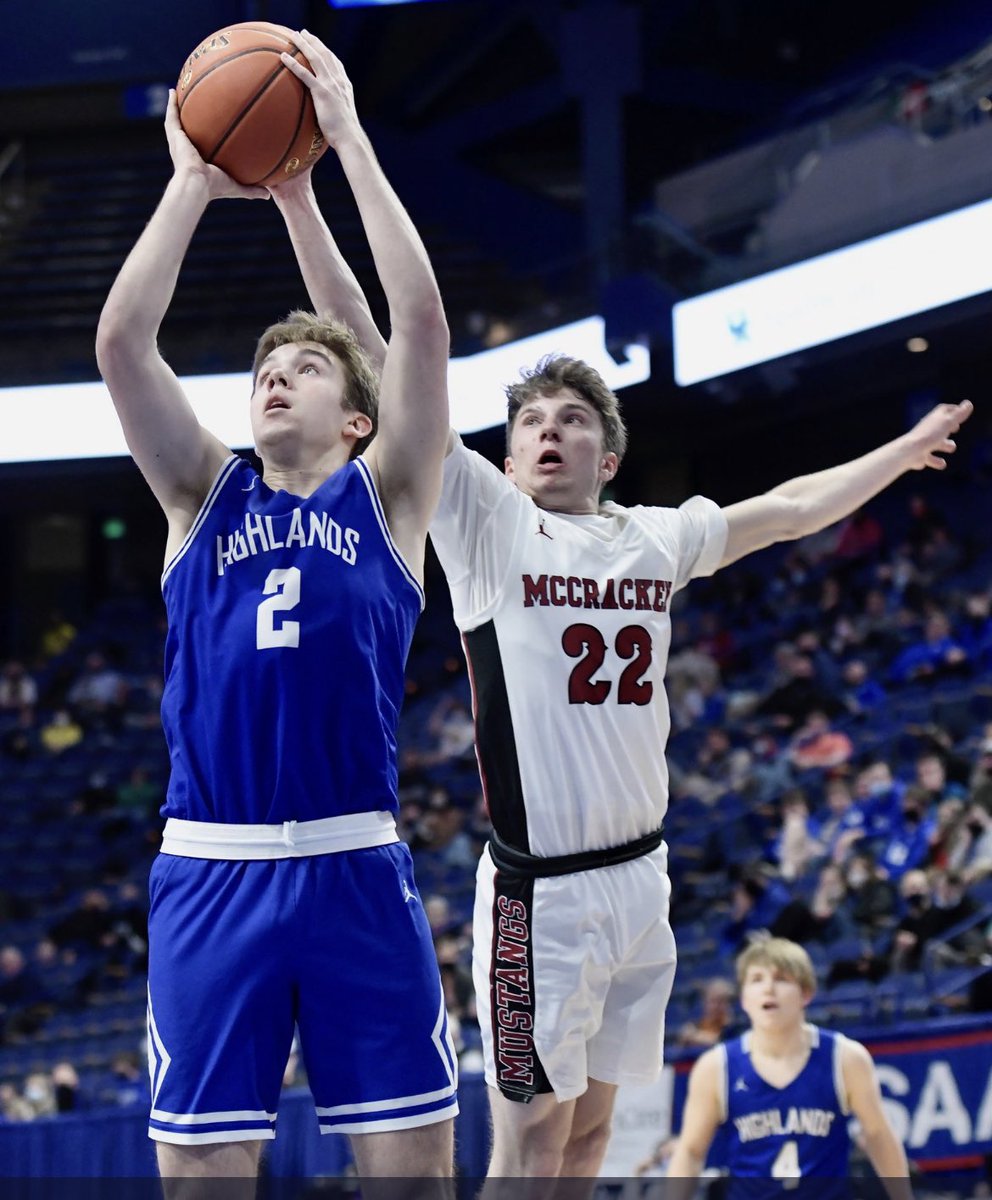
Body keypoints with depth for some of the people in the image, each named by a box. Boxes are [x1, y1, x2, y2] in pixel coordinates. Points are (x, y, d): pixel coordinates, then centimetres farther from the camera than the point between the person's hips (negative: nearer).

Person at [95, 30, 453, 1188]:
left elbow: (422, 322, -3)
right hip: (210, 872, 1)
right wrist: (194, 182, 3)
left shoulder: (384, 497, 9)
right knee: (201, 1167, 1)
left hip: (355, 867, -1)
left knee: (412, 1157, 0)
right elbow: (120, 340, 1)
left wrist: (345, 141, -3)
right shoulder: (204, 494, 14)